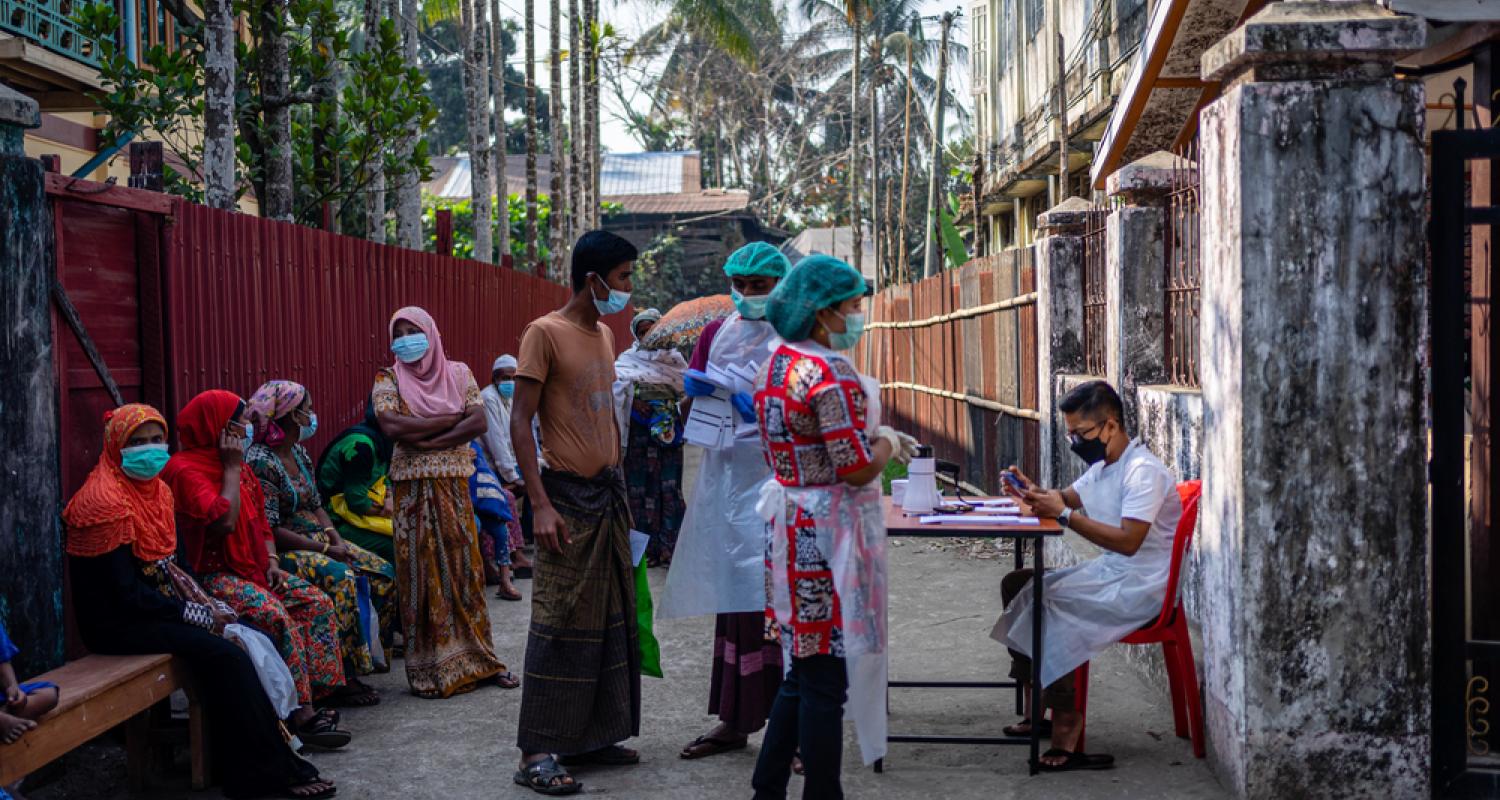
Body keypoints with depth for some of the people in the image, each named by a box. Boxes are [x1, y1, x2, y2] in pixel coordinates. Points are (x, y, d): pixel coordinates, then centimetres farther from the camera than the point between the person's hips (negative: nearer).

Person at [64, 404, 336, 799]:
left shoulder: (155, 490, 11)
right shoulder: (105, 502, -17)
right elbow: (126, 593, -21)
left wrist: (207, 604, -1)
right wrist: (200, 615, -16)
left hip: (153, 608, 8)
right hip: (116, 623, -8)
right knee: (225, 654, -24)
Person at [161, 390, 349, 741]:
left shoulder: (239, 468, 16)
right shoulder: (185, 469, -13)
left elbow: (261, 522, 22)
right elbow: (225, 521, -25)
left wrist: (271, 561, 5)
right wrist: (232, 468, -16)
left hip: (253, 568, 9)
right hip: (214, 576, -9)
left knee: (318, 603, -7)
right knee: (276, 615, -31)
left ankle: (316, 695, -9)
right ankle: (300, 712, -28)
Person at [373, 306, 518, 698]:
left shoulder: (458, 373, 8)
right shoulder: (388, 380, 3)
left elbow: (480, 422, -4)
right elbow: (392, 427, -14)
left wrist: (426, 440, -12)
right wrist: (451, 419, -9)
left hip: (455, 483, 2)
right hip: (413, 488, -2)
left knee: (465, 567, 5)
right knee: (422, 573, 0)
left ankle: (479, 659, 13)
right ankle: (429, 669, 5)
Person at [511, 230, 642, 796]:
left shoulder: (605, 336, 14)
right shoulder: (545, 334, -10)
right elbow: (520, 424, -14)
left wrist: (618, 483, 16)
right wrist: (540, 505, -20)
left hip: (610, 494, 8)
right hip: (569, 495, -8)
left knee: (610, 618, 11)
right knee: (560, 623, -7)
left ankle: (591, 737, 21)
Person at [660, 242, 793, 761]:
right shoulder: (716, 333, 14)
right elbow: (691, 403, 16)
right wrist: (695, 391, -7)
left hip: (775, 479, -5)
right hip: (726, 475, 5)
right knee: (734, 598, 9)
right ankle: (735, 721, 17)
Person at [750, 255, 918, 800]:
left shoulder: (776, 365, 10)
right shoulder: (832, 375, -19)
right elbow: (858, 469, -21)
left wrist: (871, 437, 16)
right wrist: (886, 443, -1)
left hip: (790, 525, 9)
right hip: (830, 534, -9)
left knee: (802, 672, 17)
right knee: (827, 678, -1)